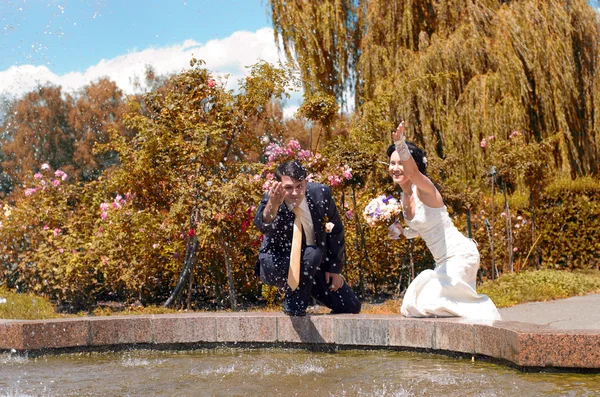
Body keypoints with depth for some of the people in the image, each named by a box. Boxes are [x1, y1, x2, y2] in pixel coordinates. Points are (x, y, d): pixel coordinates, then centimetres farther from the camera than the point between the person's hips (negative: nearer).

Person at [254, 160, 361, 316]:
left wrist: (335, 268, 1)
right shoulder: (271, 200, -26)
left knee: (351, 307, 1)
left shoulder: (321, 194, -16)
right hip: (276, 265, -5)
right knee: (312, 254, -36)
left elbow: (336, 230, -1)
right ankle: (293, 303, -11)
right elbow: (263, 226, -49)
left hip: (314, 265, 5)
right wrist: (272, 205, -71)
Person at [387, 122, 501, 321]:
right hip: (443, 261, 9)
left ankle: (483, 311, 3)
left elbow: (412, 170, -40)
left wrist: (400, 143, -58)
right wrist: (400, 232, 4)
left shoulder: (424, 187, -15)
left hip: (460, 254, -9)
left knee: (430, 301, -18)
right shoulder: (404, 197, 8)